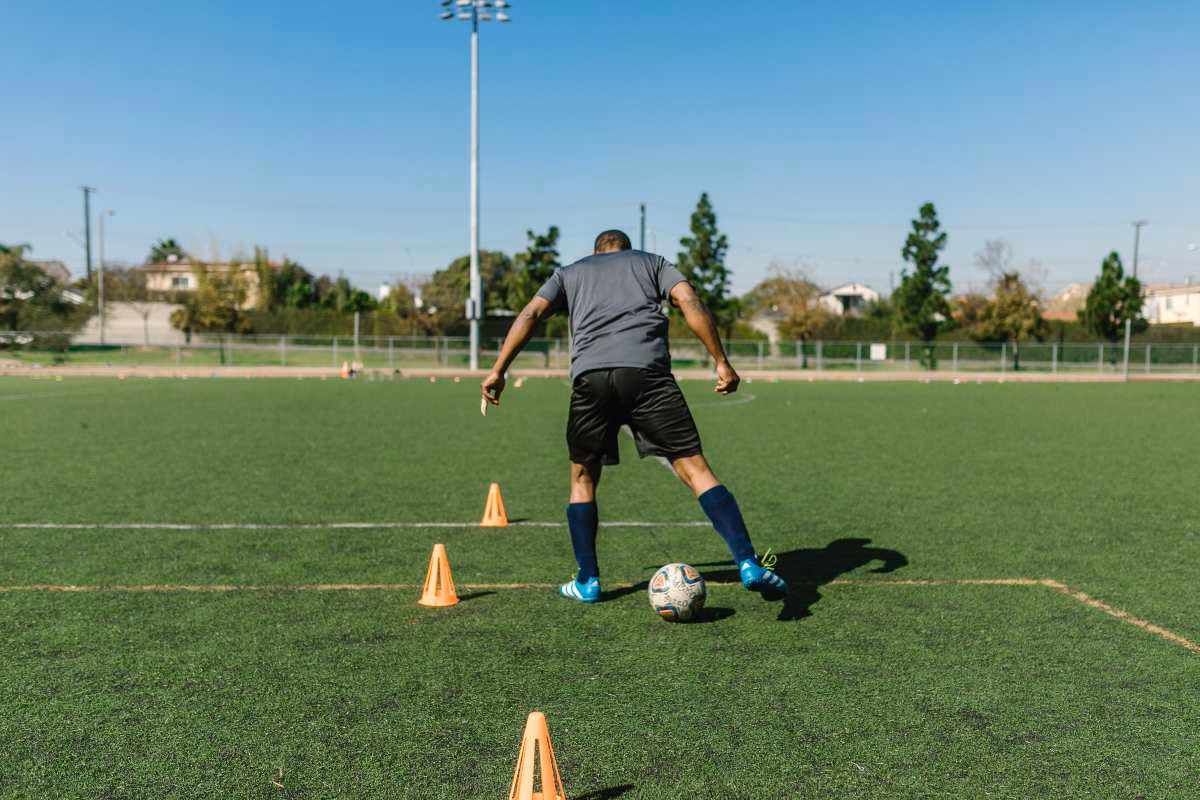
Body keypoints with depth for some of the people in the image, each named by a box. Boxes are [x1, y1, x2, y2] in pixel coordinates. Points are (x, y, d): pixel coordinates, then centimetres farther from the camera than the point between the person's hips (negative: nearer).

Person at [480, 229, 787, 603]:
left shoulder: (569, 272, 31)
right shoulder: (653, 262, 28)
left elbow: (530, 314, 16)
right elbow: (690, 303, 11)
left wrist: (498, 371, 12)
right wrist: (722, 361, 8)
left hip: (589, 375, 1)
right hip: (647, 371, -1)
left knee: (583, 477, 18)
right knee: (694, 467, 0)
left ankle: (588, 581, 19)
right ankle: (748, 563, -10)